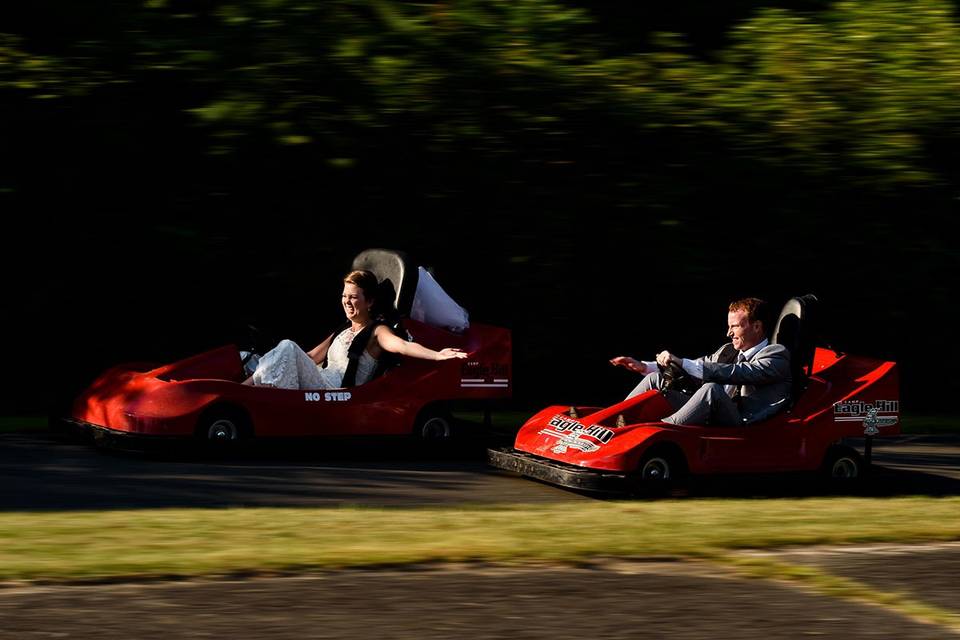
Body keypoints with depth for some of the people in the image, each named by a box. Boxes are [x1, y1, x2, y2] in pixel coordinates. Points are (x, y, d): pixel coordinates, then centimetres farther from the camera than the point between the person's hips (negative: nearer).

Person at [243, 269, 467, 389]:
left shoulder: (376, 331, 0)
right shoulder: (341, 333, 26)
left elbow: (401, 345, -19)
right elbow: (310, 358, 32)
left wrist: (436, 355, -38)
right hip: (318, 388, 8)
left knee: (288, 347, -19)